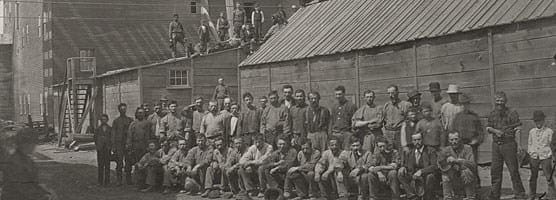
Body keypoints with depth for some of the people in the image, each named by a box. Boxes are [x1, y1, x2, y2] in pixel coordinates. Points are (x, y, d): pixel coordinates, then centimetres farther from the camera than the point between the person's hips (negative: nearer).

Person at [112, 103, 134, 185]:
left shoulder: (130, 120, 9)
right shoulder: (116, 121, 7)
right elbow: (113, 134, 6)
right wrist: (113, 146, -1)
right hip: (119, 144, -1)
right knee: (119, 163, -3)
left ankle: (128, 180, 10)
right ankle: (119, 181, 0)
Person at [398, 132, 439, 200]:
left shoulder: (431, 151, -2)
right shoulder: (408, 153, 14)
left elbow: (435, 166, -14)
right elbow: (405, 165, 18)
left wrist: (421, 171, -29)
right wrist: (403, 167, -9)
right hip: (413, 178, 4)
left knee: (430, 176, -36)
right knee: (400, 173, -17)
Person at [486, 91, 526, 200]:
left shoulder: (512, 113, -6)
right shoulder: (492, 113, 10)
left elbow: (518, 129, -9)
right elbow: (488, 127, 14)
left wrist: (519, 145, -17)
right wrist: (495, 130, -8)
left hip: (509, 143, -5)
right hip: (496, 144, 5)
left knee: (513, 170, -3)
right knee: (495, 170, 8)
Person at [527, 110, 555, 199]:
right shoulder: (532, 131, 8)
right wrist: (529, 154, 11)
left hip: (545, 156, -3)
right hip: (534, 157, 3)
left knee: (548, 176, -3)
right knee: (533, 177, 6)